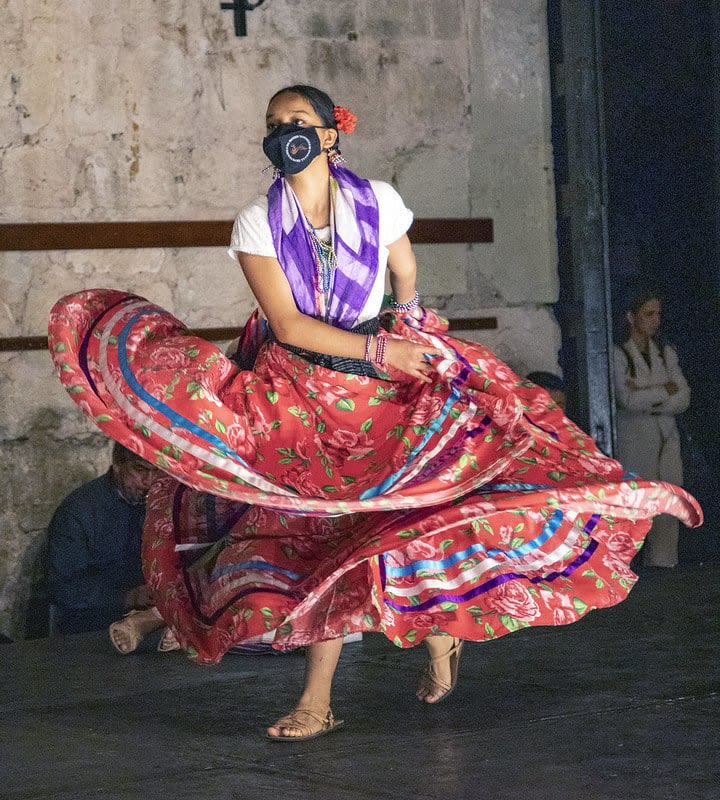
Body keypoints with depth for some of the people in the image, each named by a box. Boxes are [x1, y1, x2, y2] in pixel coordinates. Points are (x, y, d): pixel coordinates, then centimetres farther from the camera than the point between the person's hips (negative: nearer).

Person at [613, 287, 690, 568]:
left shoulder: (666, 354, 12)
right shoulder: (618, 355, -5)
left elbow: (683, 400, 3)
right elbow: (627, 400, -17)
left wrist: (646, 397, -11)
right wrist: (666, 390, -6)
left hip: (667, 442, 5)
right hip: (634, 445, -5)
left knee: (667, 520, 2)